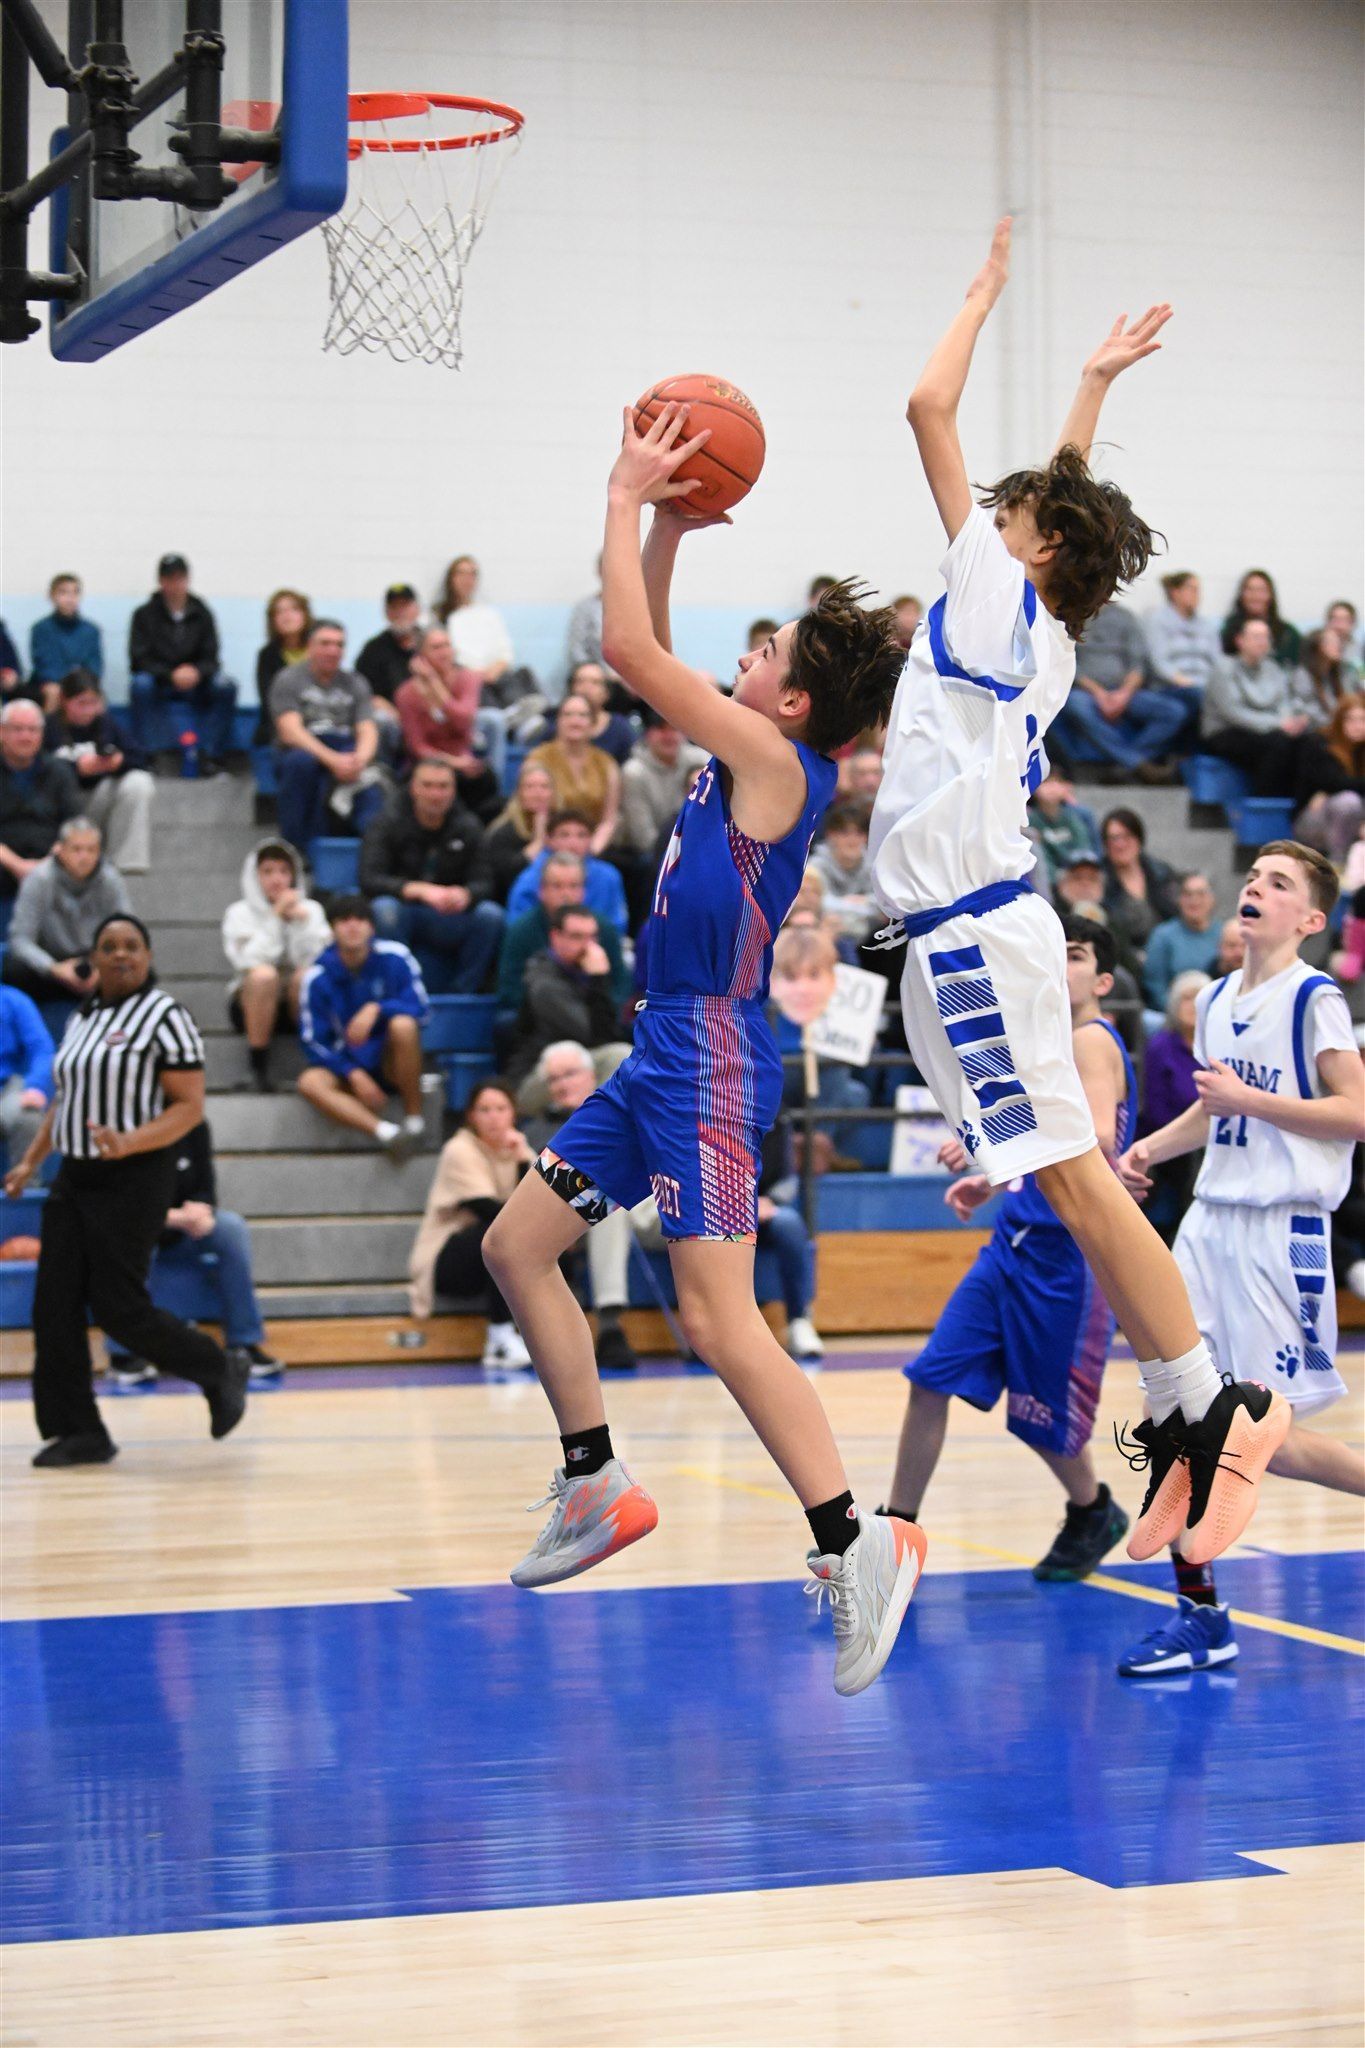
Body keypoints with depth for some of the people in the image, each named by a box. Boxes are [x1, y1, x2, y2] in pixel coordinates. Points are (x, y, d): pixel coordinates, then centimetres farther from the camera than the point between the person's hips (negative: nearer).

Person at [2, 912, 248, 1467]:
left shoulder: (164, 1016, -8)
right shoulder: (82, 1019, 14)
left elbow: (190, 1107, -13)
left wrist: (129, 1142, -25)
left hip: (134, 1180, -7)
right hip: (74, 1179, 7)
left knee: (118, 1307, -8)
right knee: (55, 1306, 0)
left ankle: (220, 1374, 15)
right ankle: (76, 1431, 7)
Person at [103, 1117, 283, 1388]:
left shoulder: (194, 1127, -2)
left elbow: (205, 1189, 0)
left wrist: (200, 1209, -26)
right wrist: (171, 1217, -34)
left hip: (176, 1237, 5)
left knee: (231, 1226, -20)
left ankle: (244, 1345, -17)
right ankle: (125, 1353, -31)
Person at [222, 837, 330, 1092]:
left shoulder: (311, 909, 5)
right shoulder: (240, 913, -1)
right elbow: (248, 962, -19)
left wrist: (302, 921, -19)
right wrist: (275, 917, -19)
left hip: (300, 1004, 1)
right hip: (252, 1005, -1)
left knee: (306, 975, -31)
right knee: (263, 975, -34)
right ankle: (259, 1069, -27)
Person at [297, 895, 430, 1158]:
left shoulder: (394, 957, -8)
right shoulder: (318, 976, -6)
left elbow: (421, 1009, -10)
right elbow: (313, 1041, -5)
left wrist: (377, 1009, -27)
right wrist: (354, 1075, -18)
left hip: (392, 1060, -1)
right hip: (346, 1065, 1)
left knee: (403, 1024, -32)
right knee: (310, 1082, -30)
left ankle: (414, 1121, -21)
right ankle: (387, 1133, -45)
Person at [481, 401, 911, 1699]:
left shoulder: (777, 760, -14)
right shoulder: (746, 753, 11)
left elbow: (628, 650, -19)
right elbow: (645, 658, 24)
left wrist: (626, 498, -9)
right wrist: (668, 526, 14)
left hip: (710, 1057, -10)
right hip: (665, 1052, 10)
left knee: (716, 1313, -19)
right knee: (517, 1244, 14)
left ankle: (853, 1543, -20)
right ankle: (596, 1488, 20)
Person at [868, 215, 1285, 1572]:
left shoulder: (1002, 599, -5)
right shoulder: (1042, 636, 16)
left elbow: (929, 408, -5)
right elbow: (1070, 500, 36)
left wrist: (985, 291, 8)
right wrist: (1095, 385, 42)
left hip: (974, 929, -9)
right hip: (969, 930, 9)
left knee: (1070, 1173, -11)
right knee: (1069, 1176, 8)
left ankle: (1207, 1406, -9)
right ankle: (1187, 1414, 11)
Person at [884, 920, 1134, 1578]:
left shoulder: (1092, 1040, -12)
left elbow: (1098, 1139, -29)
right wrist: (995, 1180, 18)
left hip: (1067, 1254, -8)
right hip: (1014, 1244, 8)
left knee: (1041, 1415, 5)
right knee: (932, 1380, -1)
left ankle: (1094, 1513, 33)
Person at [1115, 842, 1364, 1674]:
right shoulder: (1217, 1000, 13)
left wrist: (1249, 1099, -19)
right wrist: (1152, 1146, 11)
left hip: (1283, 1231, -7)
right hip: (1211, 1222, 7)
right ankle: (1201, 1616, 8)